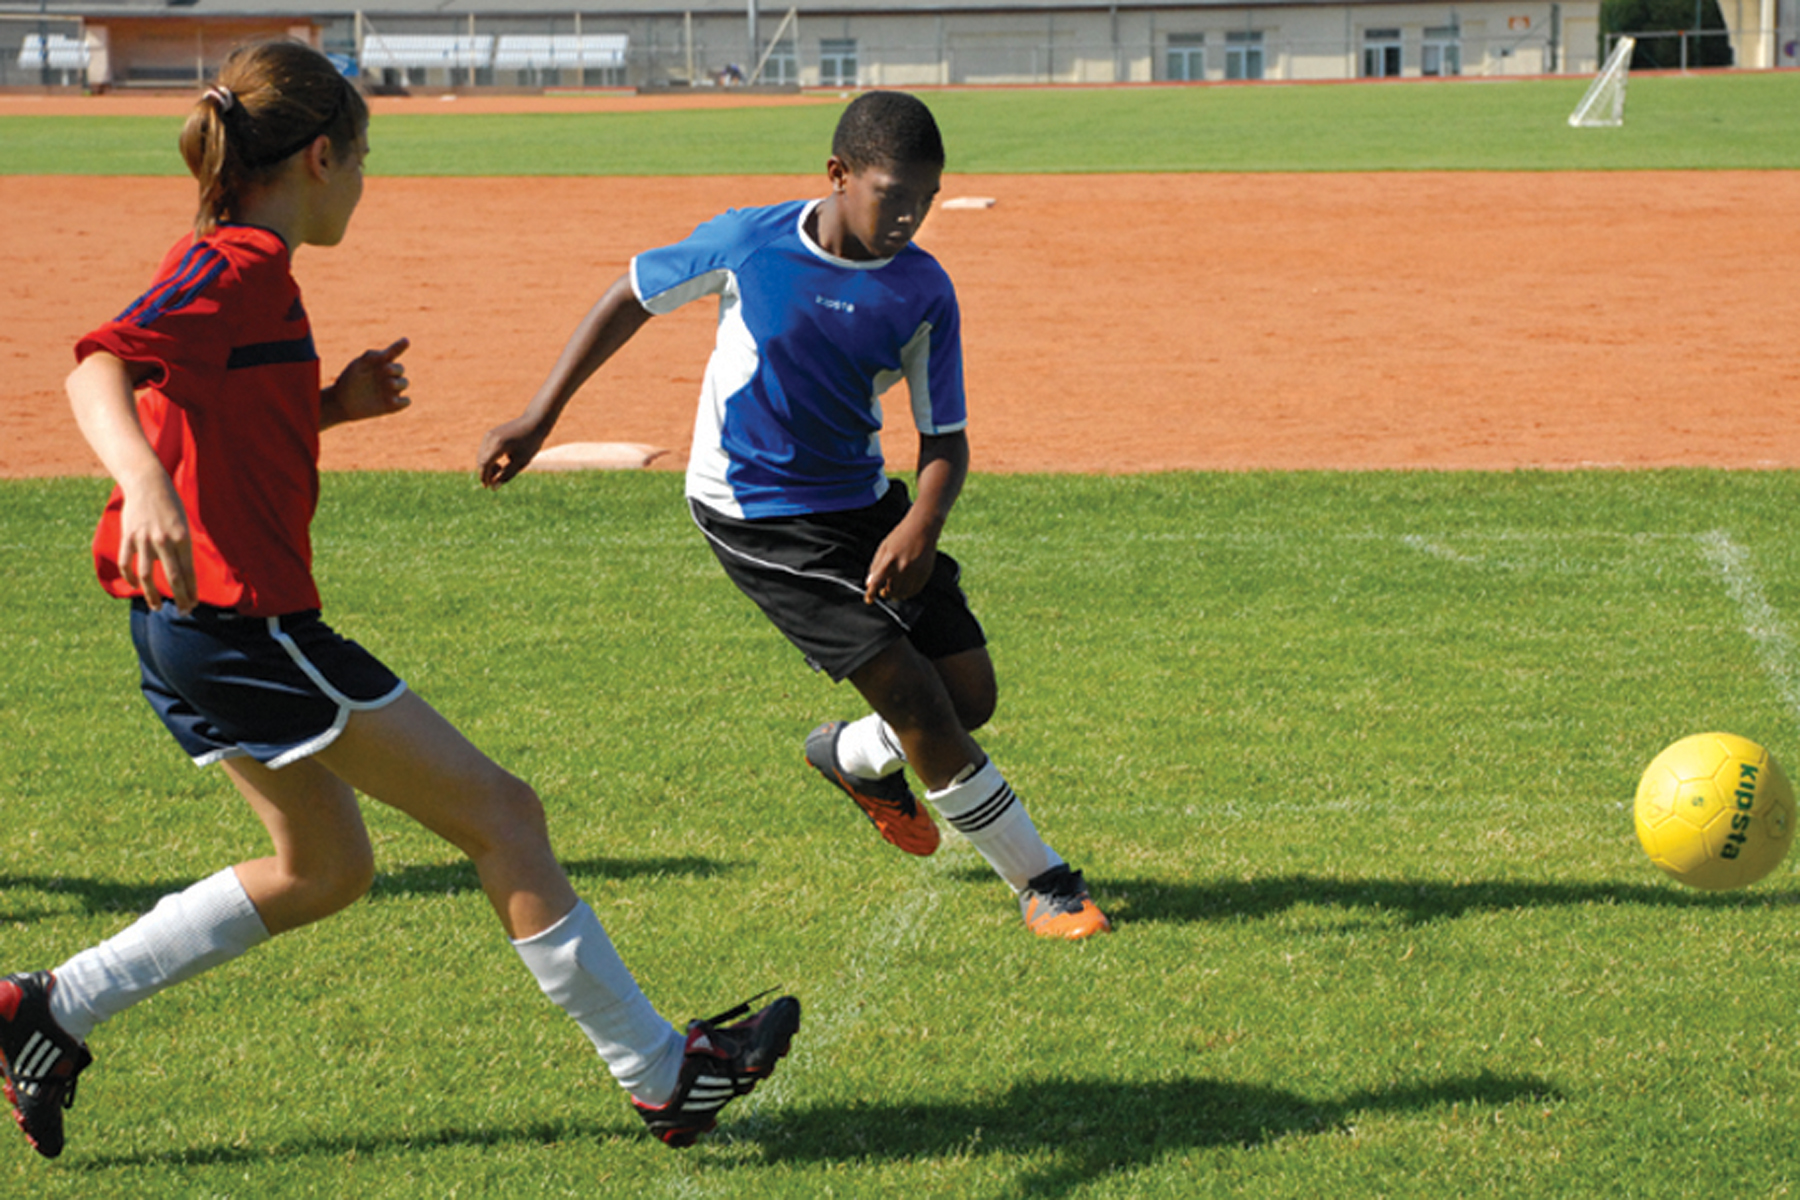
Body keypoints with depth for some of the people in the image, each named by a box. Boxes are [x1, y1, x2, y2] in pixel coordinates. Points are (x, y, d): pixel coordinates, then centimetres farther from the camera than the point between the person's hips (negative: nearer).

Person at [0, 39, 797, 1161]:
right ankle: (660, 1072, 4)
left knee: (326, 869, 23)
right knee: (501, 814, -3)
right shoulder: (241, 267, -16)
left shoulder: (224, 263, 14)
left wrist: (331, 404, 10)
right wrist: (145, 478, -50)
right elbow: (102, 366, -32)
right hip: (244, 620, -11)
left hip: (189, 632, 11)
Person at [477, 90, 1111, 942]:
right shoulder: (748, 243, -15)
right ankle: (1043, 885, -2)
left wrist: (921, 525, -27)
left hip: (864, 504, 5)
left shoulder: (924, 292, -9)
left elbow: (946, 440, -5)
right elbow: (632, 298, 0)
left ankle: (856, 754, 34)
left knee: (971, 696, 0)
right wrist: (539, 419, 0)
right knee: (914, 695, -13)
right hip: (756, 516, -4)